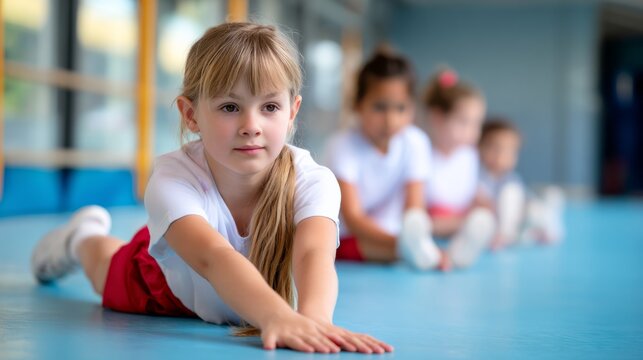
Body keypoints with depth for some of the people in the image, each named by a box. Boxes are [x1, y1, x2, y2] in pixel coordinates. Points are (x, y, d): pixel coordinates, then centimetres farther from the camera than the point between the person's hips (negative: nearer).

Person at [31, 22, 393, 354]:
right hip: (166, 291, -1)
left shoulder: (311, 180, -40)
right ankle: (84, 236, 59)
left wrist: (313, 318, -81)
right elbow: (215, 258, -61)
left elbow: (314, 255, -58)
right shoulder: (173, 179, -44)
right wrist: (277, 316, -80)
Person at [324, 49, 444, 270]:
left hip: (391, 235, 5)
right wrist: (398, 241, -44)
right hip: (347, 241, -5)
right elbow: (352, 218, -26)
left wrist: (415, 234, -39)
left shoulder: (415, 143, -7)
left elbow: (414, 209, -14)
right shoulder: (342, 145, -17)